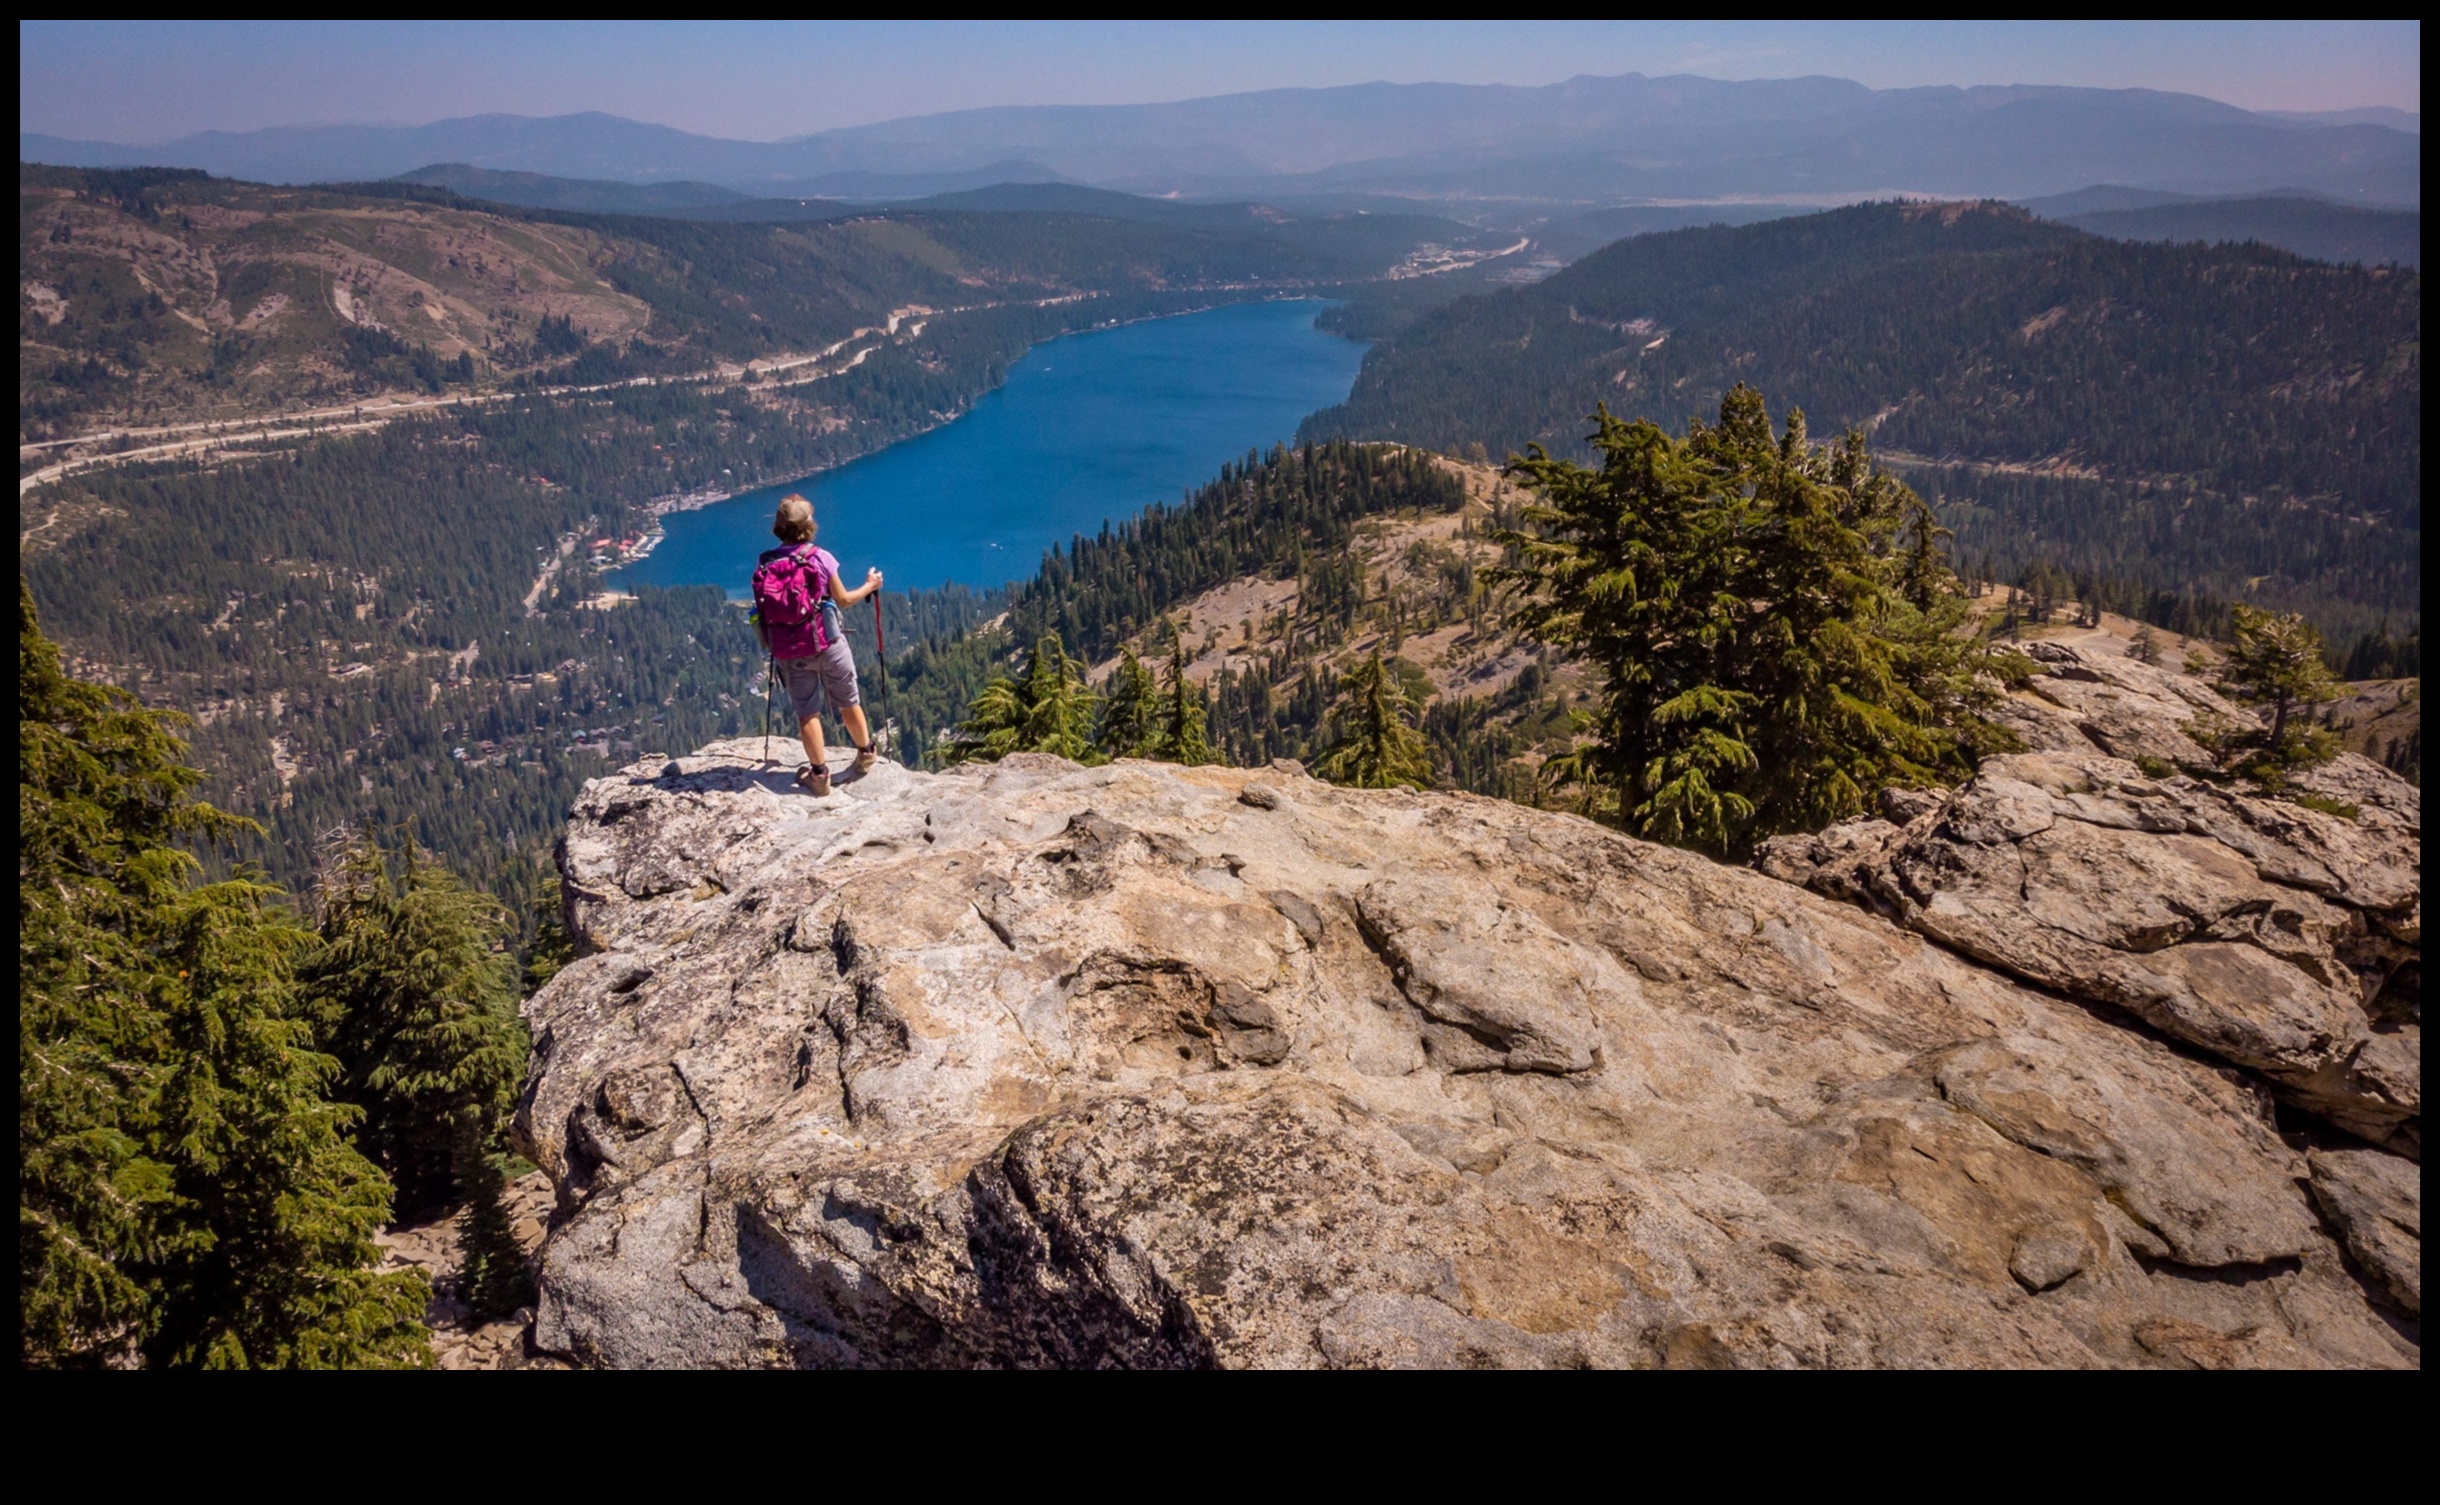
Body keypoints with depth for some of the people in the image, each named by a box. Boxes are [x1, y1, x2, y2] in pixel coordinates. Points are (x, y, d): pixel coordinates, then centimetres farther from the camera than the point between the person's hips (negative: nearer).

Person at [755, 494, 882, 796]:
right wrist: (870, 585, 15)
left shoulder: (763, 564, -3)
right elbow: (843, 600, -1)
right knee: (848, 703, 15)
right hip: (827, 643, -2)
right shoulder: (820, 558, -11)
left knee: (806, 711, 10)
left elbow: (765, 607, 4)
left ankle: (819, 772, 8)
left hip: (788, 650, 2)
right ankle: (865, 755, 31)